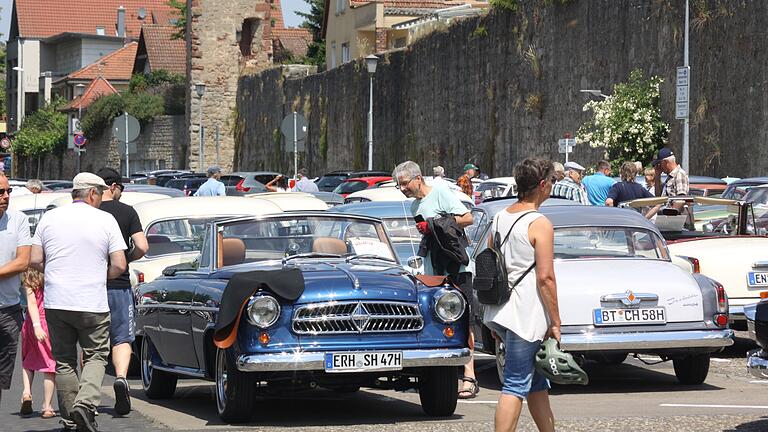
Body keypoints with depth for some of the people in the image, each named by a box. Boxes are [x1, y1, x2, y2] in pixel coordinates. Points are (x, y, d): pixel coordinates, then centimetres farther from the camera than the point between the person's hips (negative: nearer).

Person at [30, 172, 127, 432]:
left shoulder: (50, 218, 5)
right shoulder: (106, 220, -2)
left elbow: (35, 260, 3)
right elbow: (119, 266, -5)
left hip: (56, 302, 3)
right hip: (92, 303, -3)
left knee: (64, 361, 11)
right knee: (95, 356, 8)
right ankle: (86, 403, -15)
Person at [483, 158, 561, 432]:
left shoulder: (499, 219, 10)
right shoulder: (539, 224, -14)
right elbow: (545, 277, -17)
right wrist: (555, 322, -11)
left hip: (499, 314, 8)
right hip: (524, 316, -8)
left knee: (537, 381, 19)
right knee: (515, 386, -6)